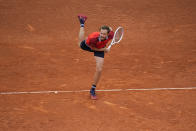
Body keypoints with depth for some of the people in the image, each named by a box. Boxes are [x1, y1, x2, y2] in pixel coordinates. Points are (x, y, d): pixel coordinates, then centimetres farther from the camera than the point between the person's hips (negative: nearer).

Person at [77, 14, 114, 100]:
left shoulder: (110, 35, -42)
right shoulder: (92, 38, -48)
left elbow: (110, 28, -16)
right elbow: (92, 48, -24)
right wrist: (104, 49, -26)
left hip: (100, 48, 1)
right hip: (89, 46, -1)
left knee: (99, 70, -10)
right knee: (80, 44, 37)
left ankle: (92, 90, 12)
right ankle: (82, 23, 62)